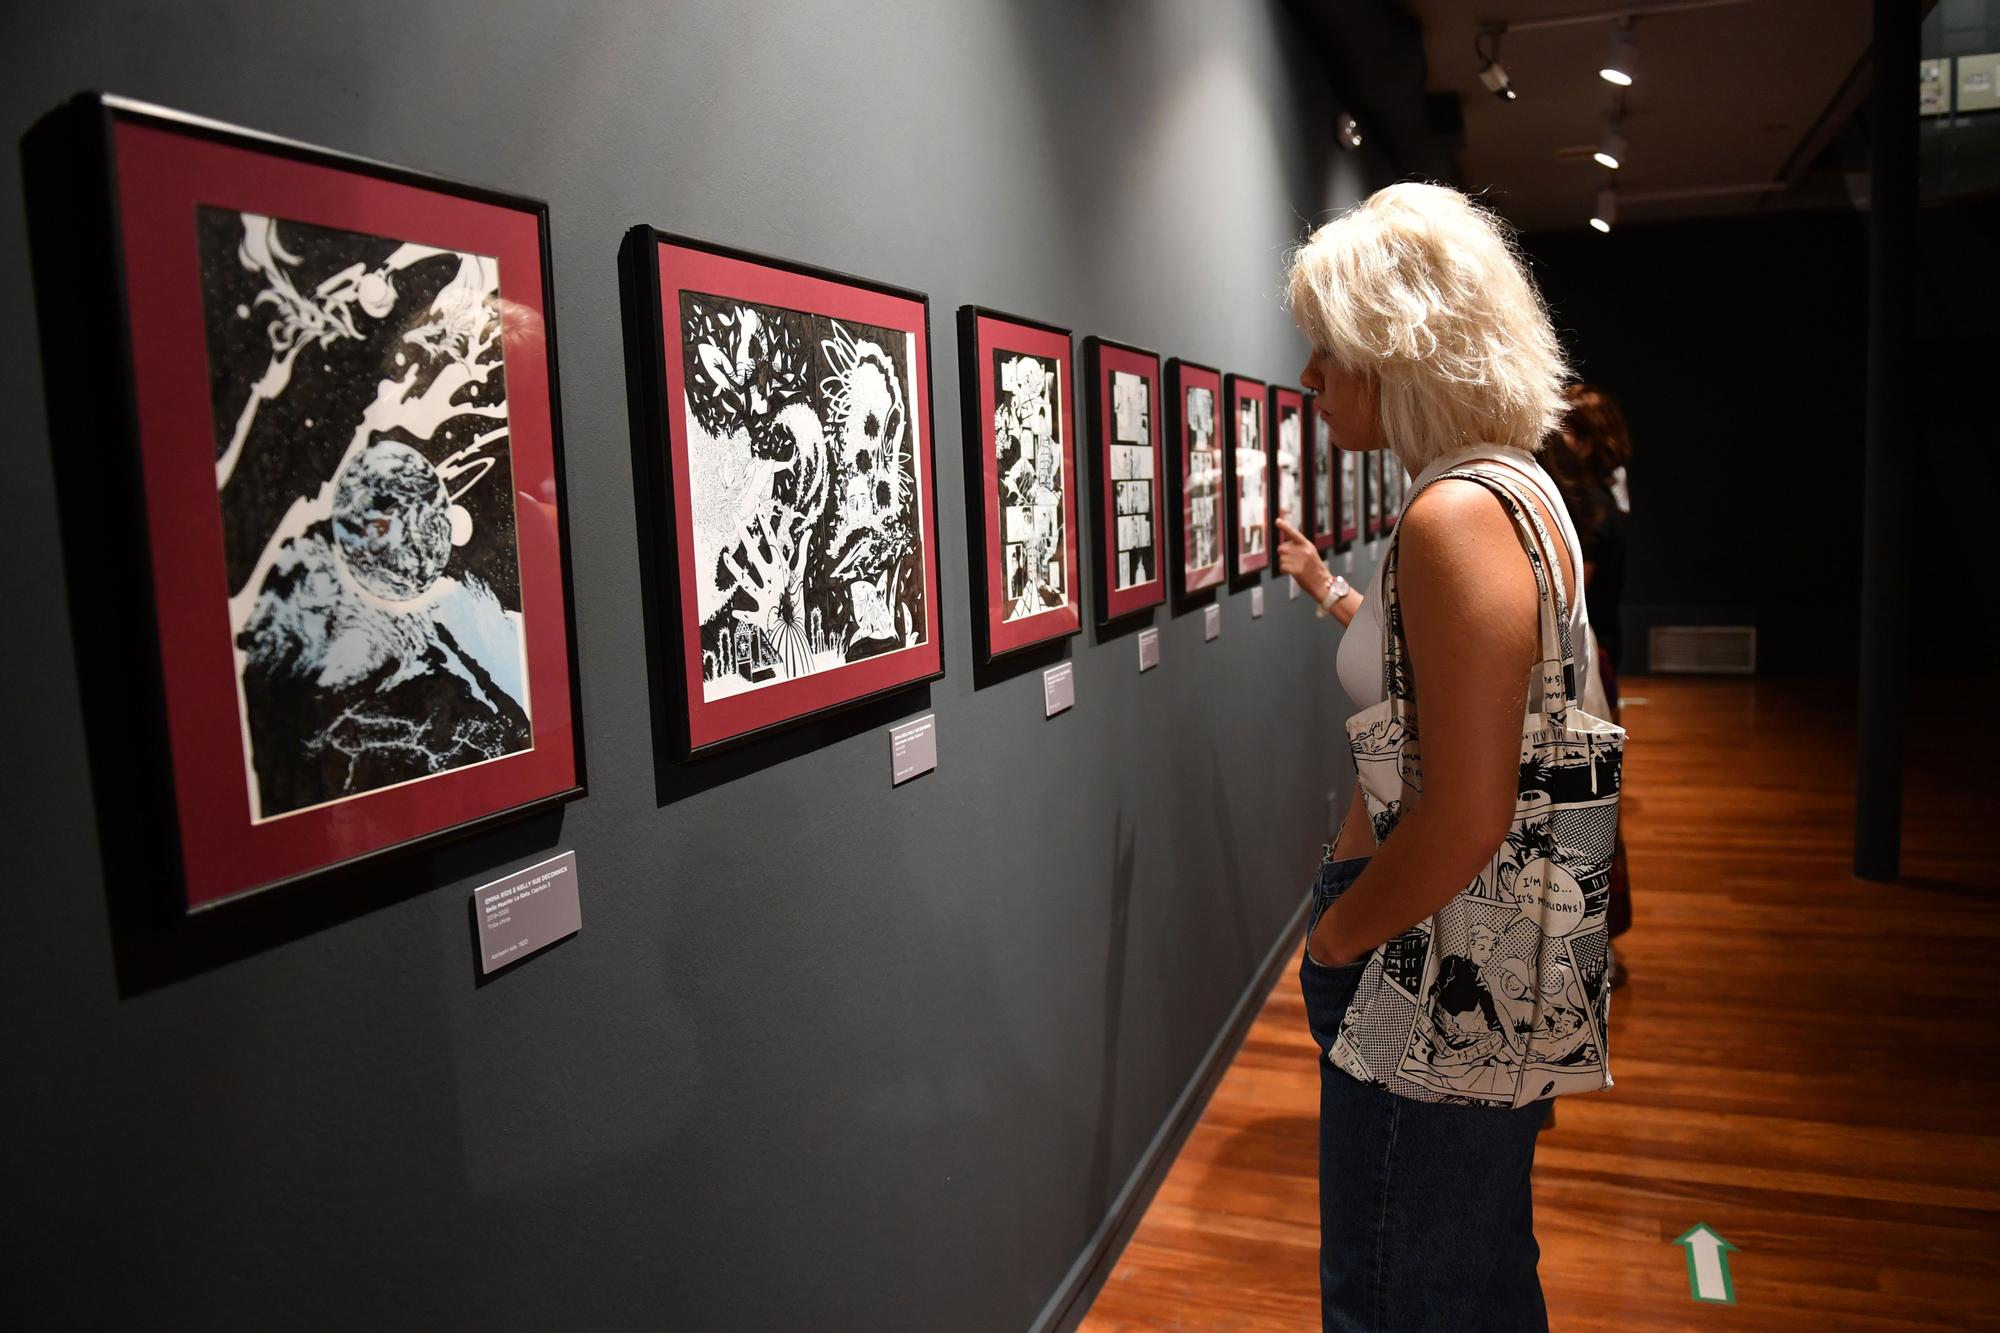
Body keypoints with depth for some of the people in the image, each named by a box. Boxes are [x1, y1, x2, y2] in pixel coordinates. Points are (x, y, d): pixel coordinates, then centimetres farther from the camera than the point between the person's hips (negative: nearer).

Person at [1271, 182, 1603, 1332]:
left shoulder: (1456, 516, -23)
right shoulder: (1518, 485, 9)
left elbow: (1464, 821, -26)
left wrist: (1333, 940, -13)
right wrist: (1334, 596, 25)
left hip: (1434, 978, -10)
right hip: (1488, 970, 10)